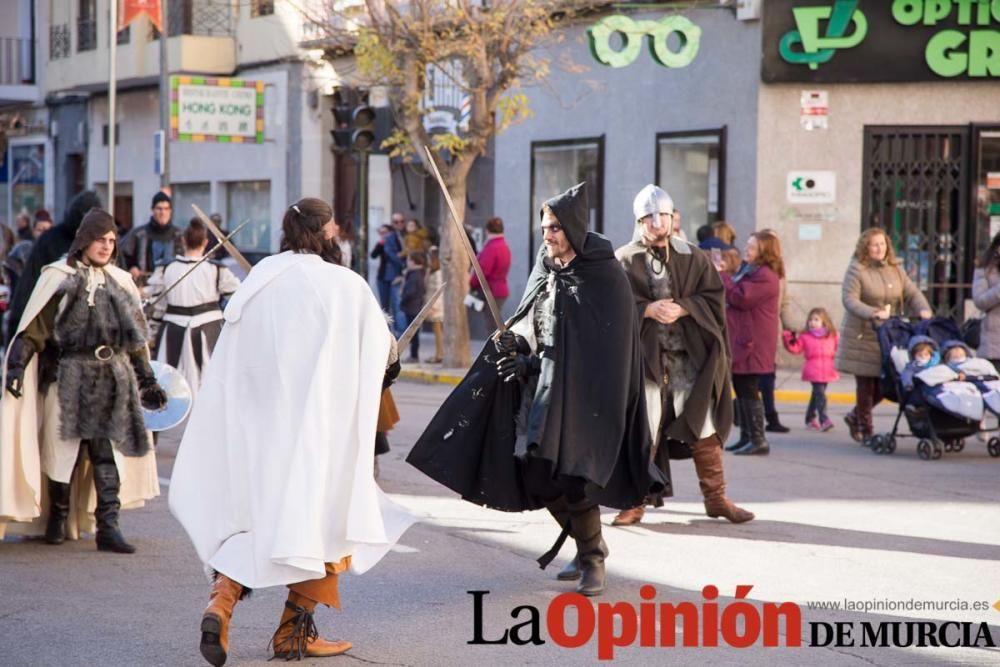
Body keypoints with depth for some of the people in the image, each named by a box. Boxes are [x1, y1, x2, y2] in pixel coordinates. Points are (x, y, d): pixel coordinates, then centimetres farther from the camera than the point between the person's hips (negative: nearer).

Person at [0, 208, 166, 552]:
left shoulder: (120, 282, 13)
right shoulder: (58, 277, 0)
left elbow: (136, 338, 18)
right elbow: (33, 329, -2)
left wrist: (147, 380, 17)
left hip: (112, 379, 3)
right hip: (69, 377, -3)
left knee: (108, 453, -1)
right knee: (63, 449, 4)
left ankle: (108, 527, -2)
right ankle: (58, 518, 21)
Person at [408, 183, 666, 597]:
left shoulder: (605, 276, -9)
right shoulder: (546, 271, 11)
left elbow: (597, 344, -14)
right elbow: (531, 323, 14)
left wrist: (533, 361, -17)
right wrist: (516, 341, -10)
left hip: (585, 391, -6)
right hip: (542, 391, 6)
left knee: (573, 477, -13)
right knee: (540, 477, 4)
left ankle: (593, 560, 3)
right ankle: (588, 547, 24)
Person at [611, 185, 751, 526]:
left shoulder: (694, 258, 10)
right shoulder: (624, 260, 5)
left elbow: (714, 296, 3)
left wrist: (682, 308, -13)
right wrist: (648, 309, -18)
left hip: (689, 356, 2)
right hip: (643, 357, -1)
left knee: (703, 427, 2)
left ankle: (716, 497, 11)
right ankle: (635, 501, 9)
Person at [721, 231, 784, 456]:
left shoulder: (765, 276, -15)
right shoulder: (750, 271, 20)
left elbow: (739, 297, -22)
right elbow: (736, 297, 21)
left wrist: (723, 276, -11)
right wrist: (725, 275, 6)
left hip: (752, 344, -10)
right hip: (741, 341, 10)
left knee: (749, 392, -8)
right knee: (742, 390, 13)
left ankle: (758, 440, -4)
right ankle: (746, 437, 19)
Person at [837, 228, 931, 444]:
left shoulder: (895, 269, 12)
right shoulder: (856, 269, -6)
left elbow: (912, 293, 9)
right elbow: (849, 299, -16)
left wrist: (923, 309, -11)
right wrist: (873, 313, -30)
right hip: (862, 336, -5)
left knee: (885, 382, 4)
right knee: (866, 383, 0)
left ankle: (855, 416, 27)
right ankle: (865, 429, 12)